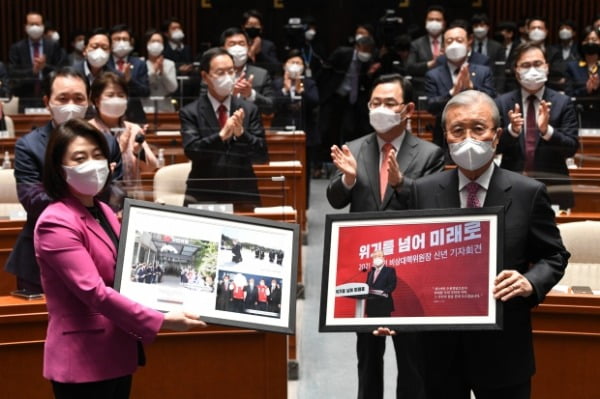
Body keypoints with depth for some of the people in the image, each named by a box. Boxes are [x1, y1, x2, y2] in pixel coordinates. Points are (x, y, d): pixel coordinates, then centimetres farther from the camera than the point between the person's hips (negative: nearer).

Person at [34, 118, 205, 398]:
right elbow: (94, 291, -24)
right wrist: (161, 321, -25)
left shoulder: (103, 212, 11)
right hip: (84, 361, -8)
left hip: (118, 352, 9)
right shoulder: (56, 224, -17)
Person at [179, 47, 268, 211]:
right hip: (203, 197, -2)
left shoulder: (249, 110, 6)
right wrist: (221, 135, -27)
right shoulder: (190, 112, 1)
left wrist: (241, 133, -17)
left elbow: (262, 155, 0)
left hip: (243, 196, 2)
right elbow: (191, 150, -13)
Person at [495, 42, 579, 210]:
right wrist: (512, 130, -23)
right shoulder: (502, 103, 1)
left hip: (553, 189, 0)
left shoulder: (563, 103, -1)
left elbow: (572, 148, -8)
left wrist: (547, 130, -25)